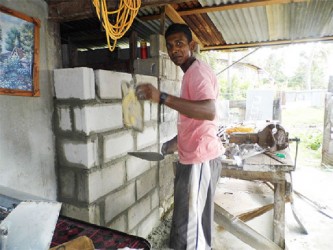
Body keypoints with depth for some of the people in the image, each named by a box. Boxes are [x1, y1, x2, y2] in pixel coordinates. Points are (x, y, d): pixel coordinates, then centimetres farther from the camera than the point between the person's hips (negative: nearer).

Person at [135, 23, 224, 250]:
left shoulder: (198, 72, -14)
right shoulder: (192, 73, 18)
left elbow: (209, 112, -34)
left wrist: (162, 97, -40)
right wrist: (177, 141, 22)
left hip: (200, 158, -10)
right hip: (198, 156, 11)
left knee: (187, 228, -2)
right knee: (198, 221, 23)